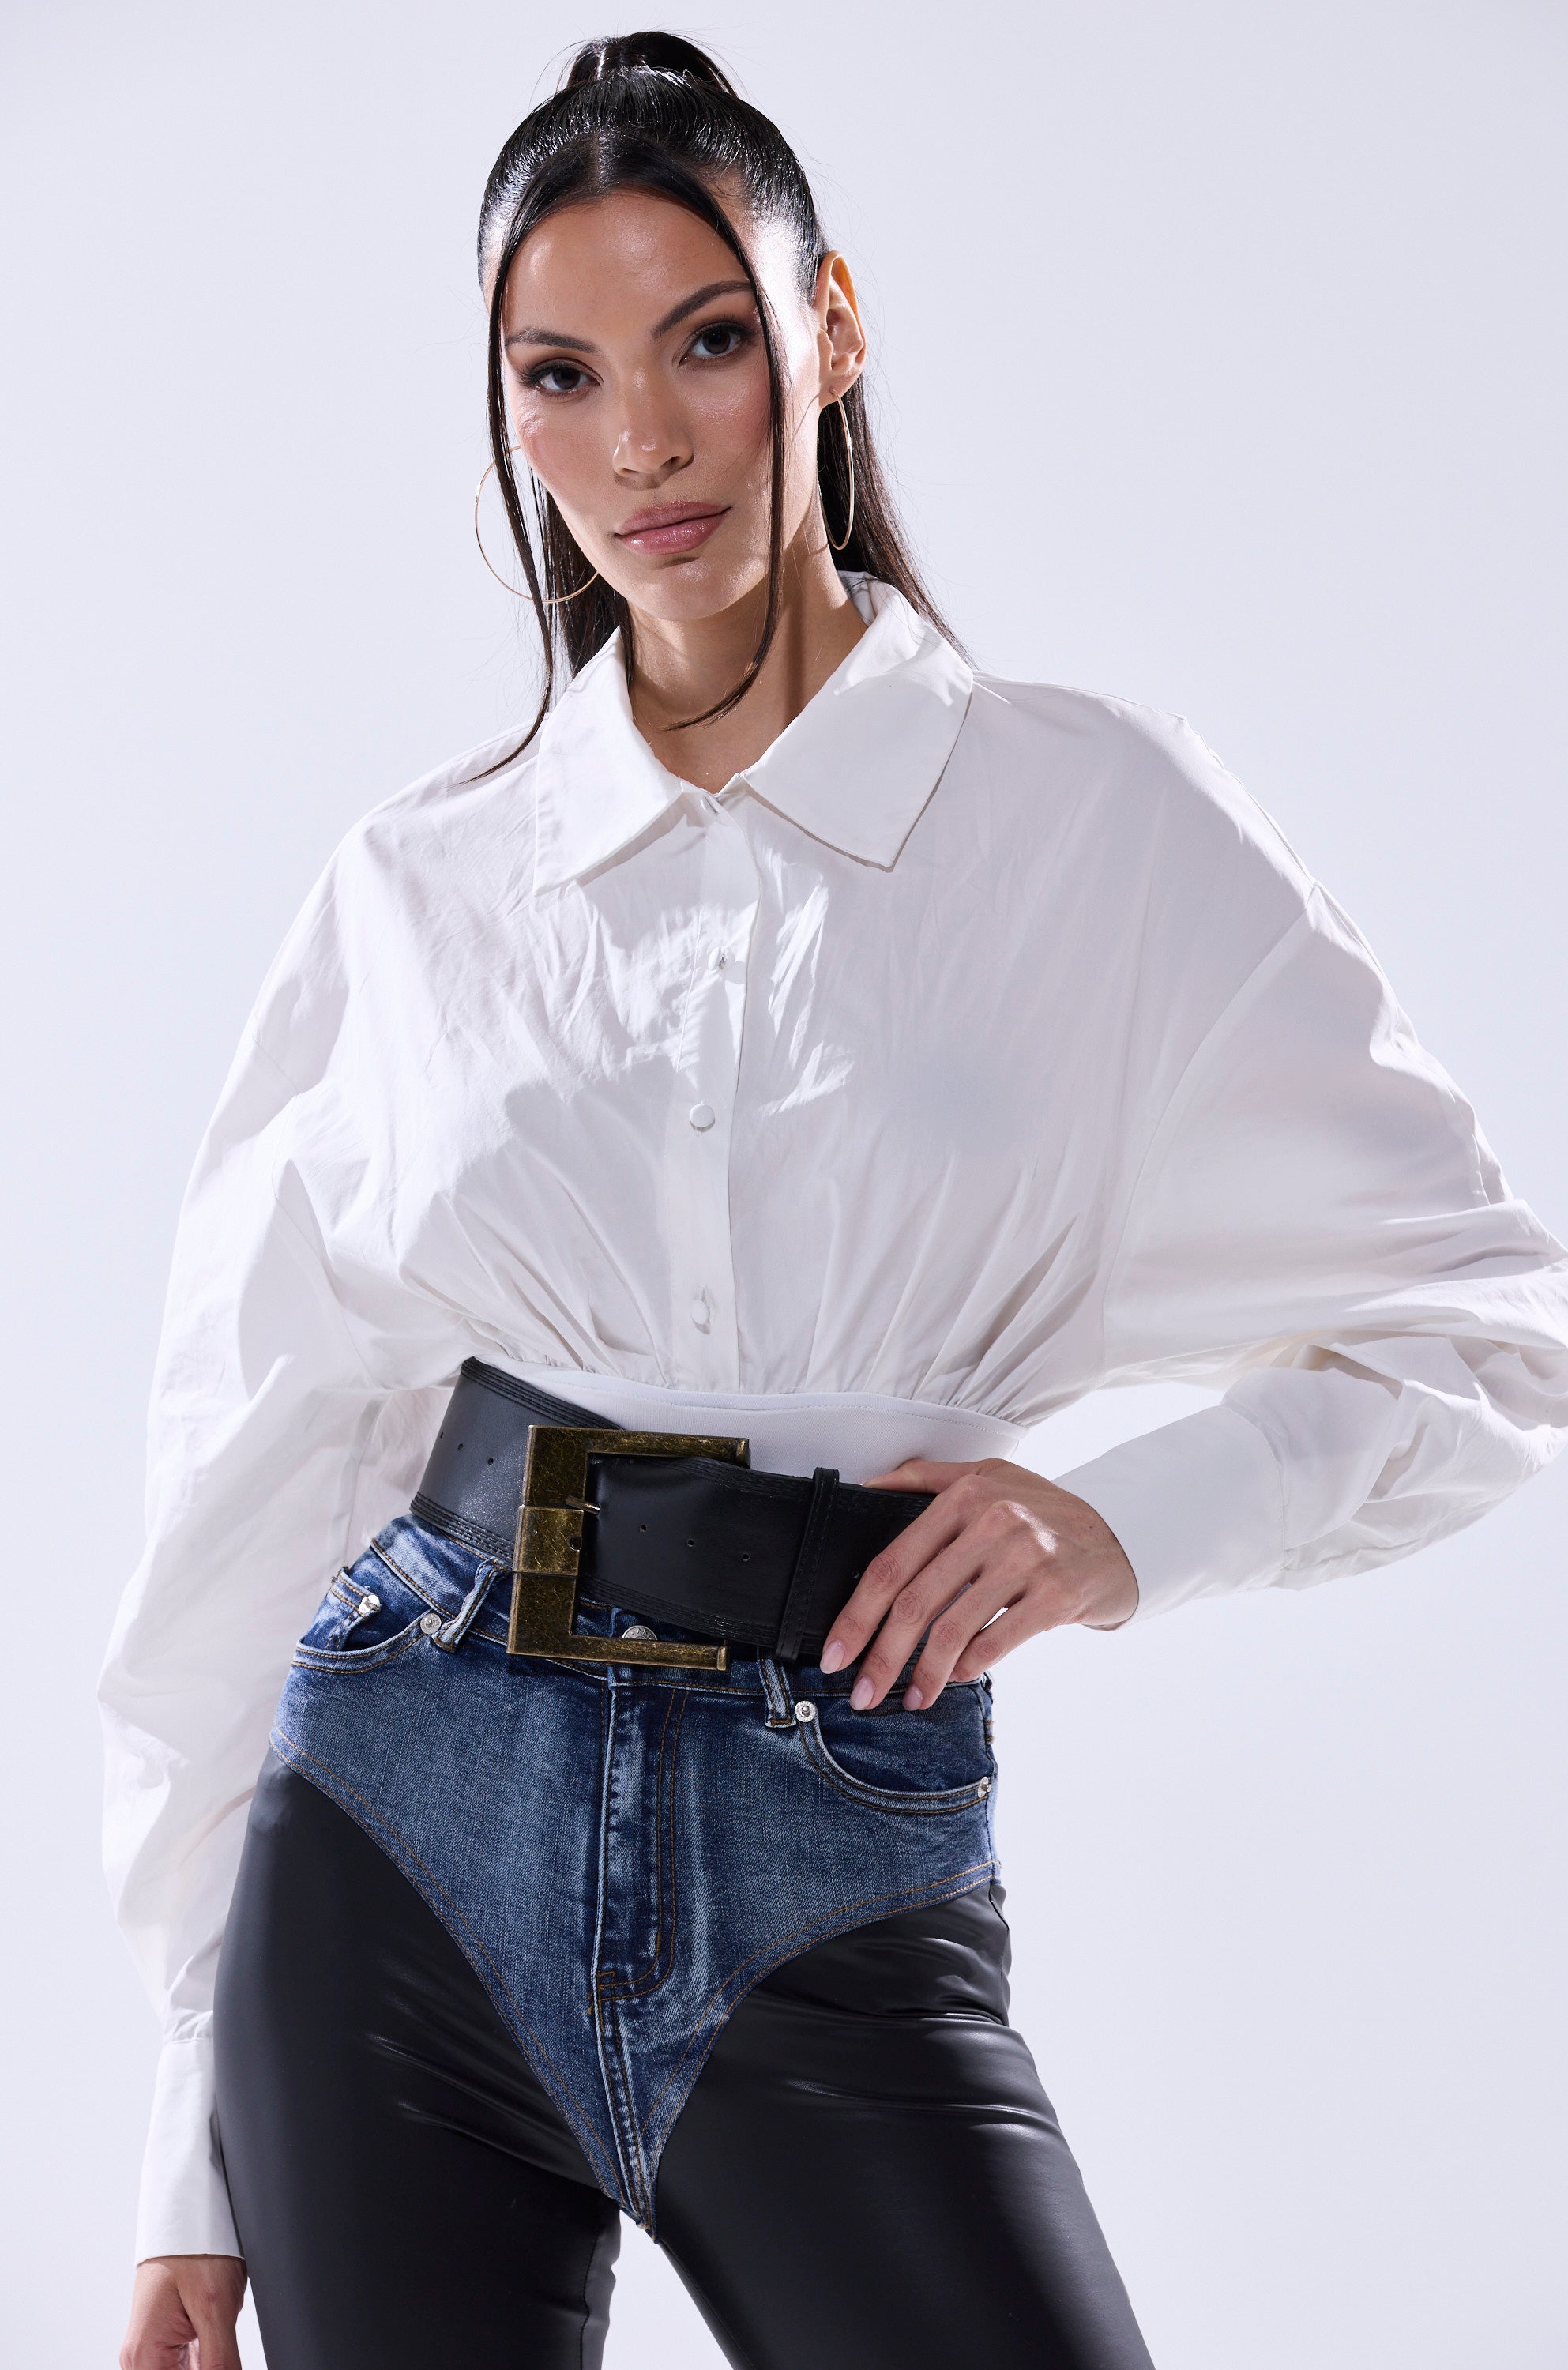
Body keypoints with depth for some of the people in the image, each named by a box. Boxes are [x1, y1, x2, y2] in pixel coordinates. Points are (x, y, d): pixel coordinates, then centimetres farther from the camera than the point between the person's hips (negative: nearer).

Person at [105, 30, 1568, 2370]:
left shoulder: (1091, 817, 1)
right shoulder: (418, 883, 6)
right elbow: (258, 1471, 7)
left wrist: (1127, 1520, -11)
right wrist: (193, 2169, 6)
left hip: (838, 1884, -1)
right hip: (404, 1830, 2)